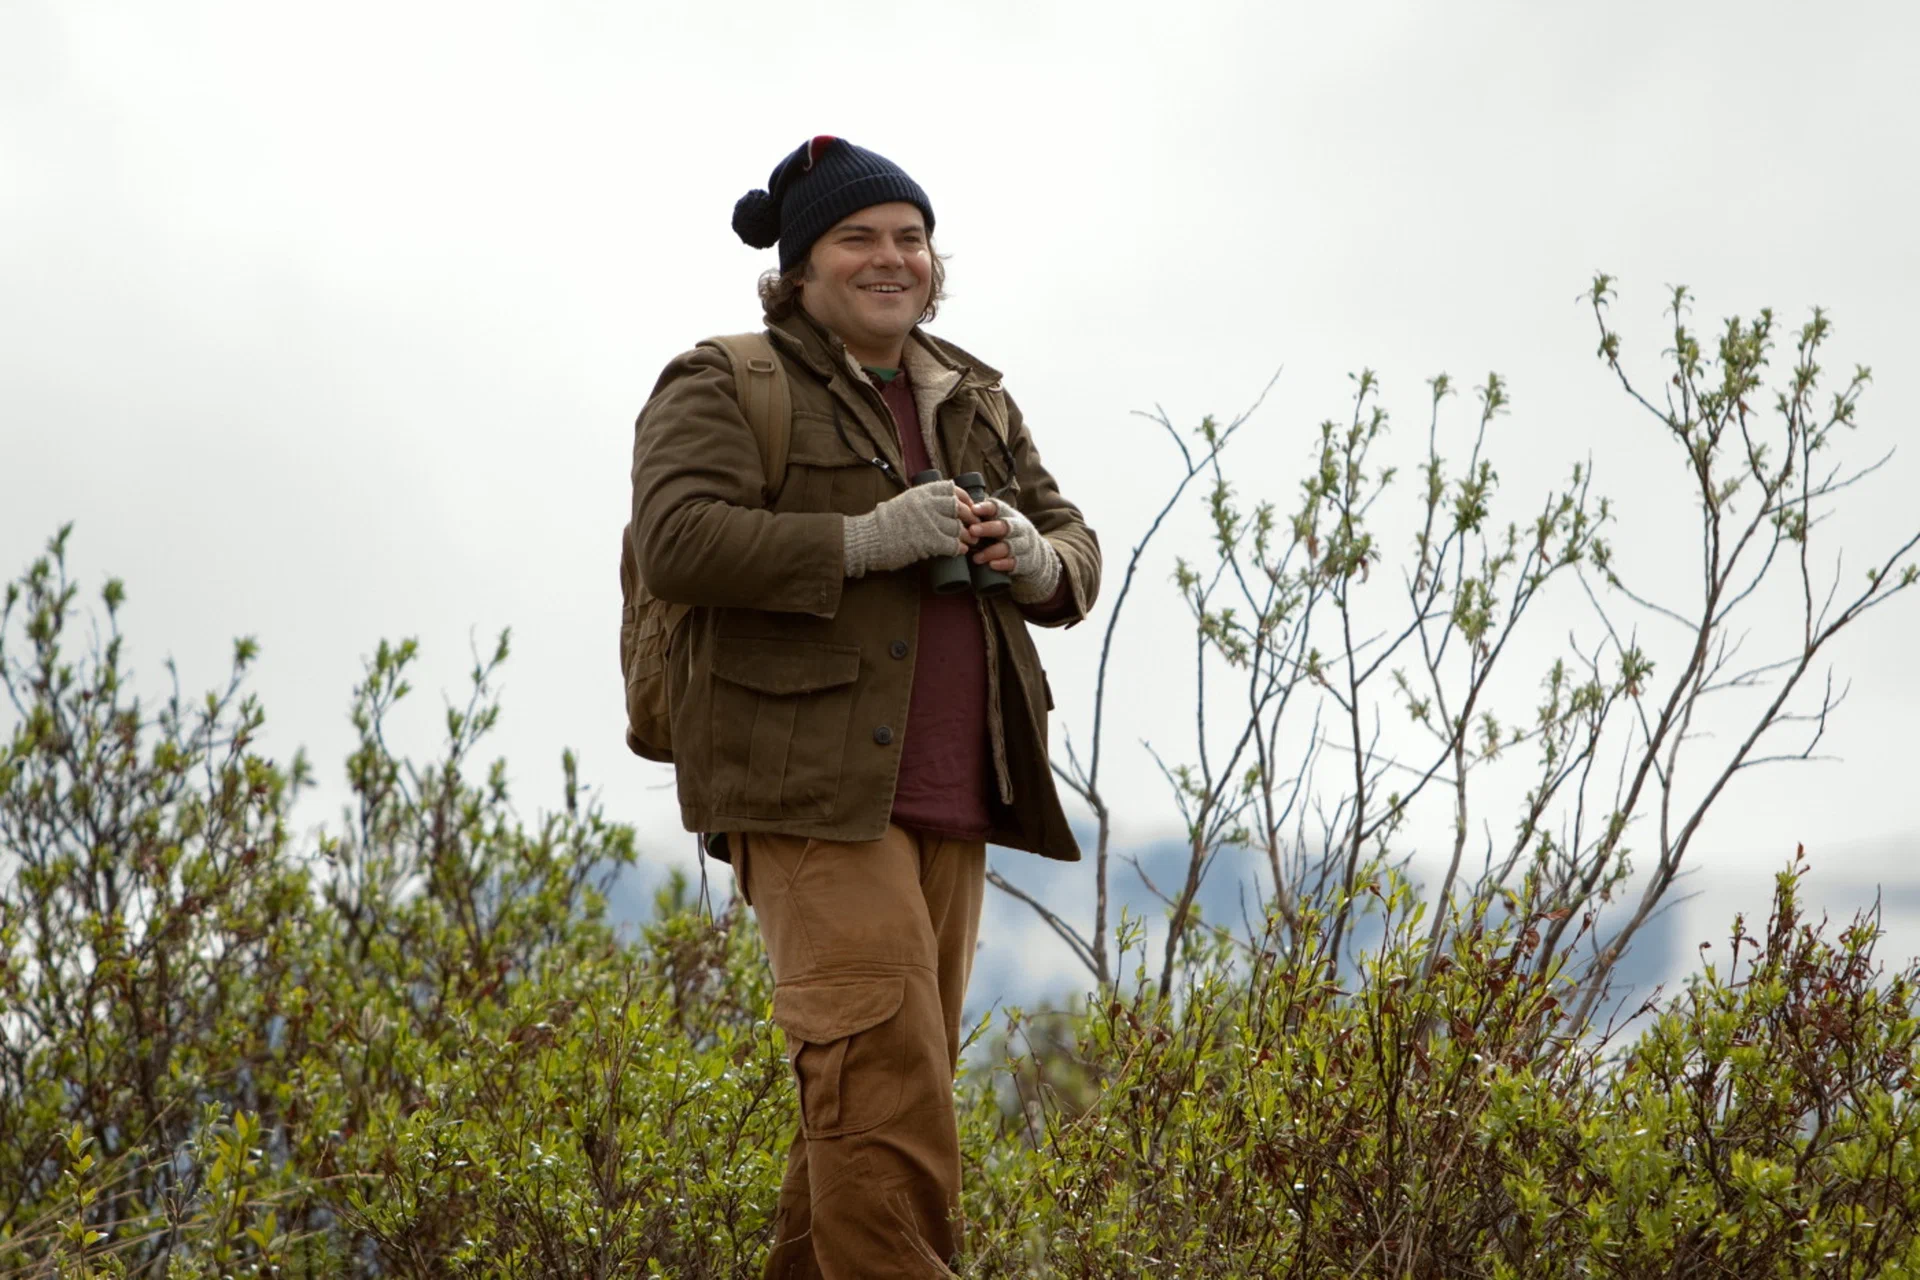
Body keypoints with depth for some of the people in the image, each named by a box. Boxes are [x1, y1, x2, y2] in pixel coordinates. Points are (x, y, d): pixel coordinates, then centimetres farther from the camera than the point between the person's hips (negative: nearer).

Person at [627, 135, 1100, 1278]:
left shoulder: (975, 402, 21)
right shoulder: (723, 390, 1)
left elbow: (1078, 555, 21)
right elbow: (679, 541, -14)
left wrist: (1036, 559, -3)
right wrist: (864, 542, -20)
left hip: (948, 799, 7)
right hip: (811, 787, -7)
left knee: (867, 1105, 8)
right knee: (888, 1090, -17)